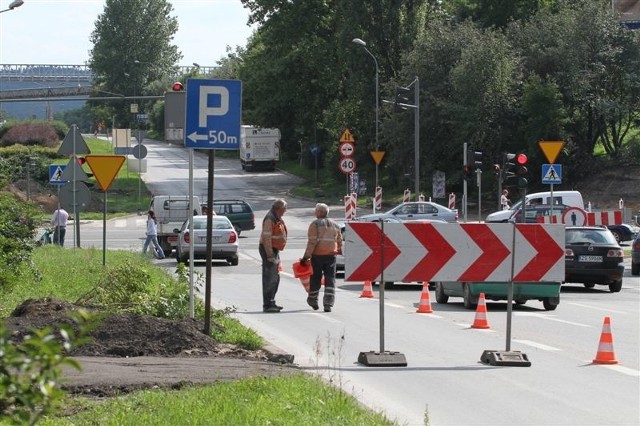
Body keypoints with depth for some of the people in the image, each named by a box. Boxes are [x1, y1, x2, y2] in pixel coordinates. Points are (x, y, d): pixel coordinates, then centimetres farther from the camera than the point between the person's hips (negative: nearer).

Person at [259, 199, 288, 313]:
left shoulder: (277, 219, 16)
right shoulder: (270, 219, -17)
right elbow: (266, 238, -22)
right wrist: (270, 255, -25)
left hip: (275, 250, 10)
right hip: (269, 250, -10)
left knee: (275, 278, 16)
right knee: (269, 279, -9)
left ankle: (271, 303, 24)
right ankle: (267, 305, -8)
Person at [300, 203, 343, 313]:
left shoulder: (315, 224, -7)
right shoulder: (335, 225, 10)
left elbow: (312, 242, -14)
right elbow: (339, 242, 17)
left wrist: (306, 256, -14)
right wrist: (337, 250, 35)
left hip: (317, 255, -3)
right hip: (331, 255, 3)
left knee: (315, 279, 11)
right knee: (330, 280, 2)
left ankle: (313, 301, 26)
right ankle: (328, 304, -7)